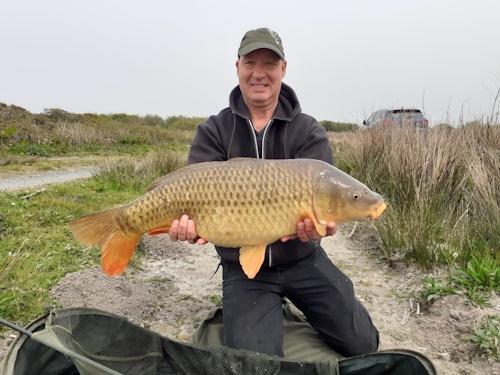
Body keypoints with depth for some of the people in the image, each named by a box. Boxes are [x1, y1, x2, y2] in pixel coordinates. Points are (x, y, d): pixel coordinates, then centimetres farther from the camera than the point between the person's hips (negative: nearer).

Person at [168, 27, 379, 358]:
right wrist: (192, 221, -39)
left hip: (303, 260, 1)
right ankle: (273, 310, 21)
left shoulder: (309, 131, -4)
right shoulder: (214, 132, -4)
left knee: (361, 345, 3)